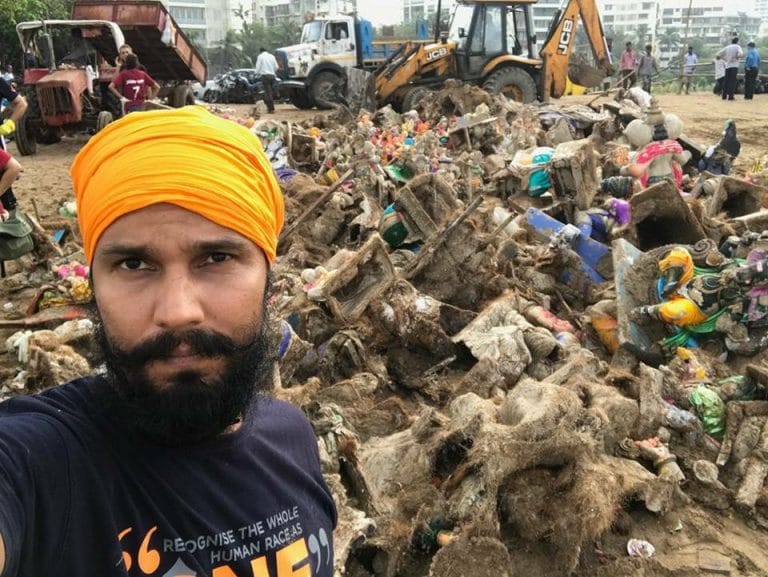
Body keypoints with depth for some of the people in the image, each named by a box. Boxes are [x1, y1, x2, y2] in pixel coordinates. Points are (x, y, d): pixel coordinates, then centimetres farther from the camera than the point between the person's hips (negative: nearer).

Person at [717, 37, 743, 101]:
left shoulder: (727, 47, 11)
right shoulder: (737, 47, -2)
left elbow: (719, 54, 12)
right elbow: (741, 54, -20)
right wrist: (738, 57, -1)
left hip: (727, 66, 4)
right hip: (734, 65, -4)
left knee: (726, 81, 10)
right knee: (732, 81, -5)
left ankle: (724, 96, 10)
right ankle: (730, 96, -10)